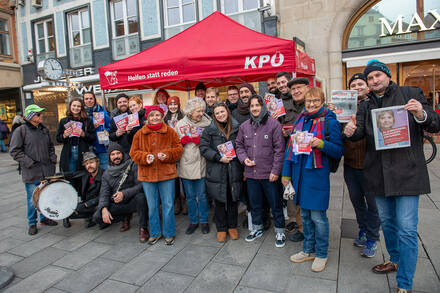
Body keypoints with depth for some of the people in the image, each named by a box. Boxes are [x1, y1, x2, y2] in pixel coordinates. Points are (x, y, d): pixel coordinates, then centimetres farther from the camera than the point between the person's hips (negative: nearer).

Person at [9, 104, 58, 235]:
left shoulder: (44, 129, 10)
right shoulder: (21, 130, -7)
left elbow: (50, 146, 22)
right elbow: (14, 151, -8)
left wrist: (53, 159, 8)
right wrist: (29, 163, -14)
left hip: (47, 171, 5)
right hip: (31, 173, -5)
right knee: (32, 199, 3)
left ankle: (44, 218, 32)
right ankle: (32, 223, 19)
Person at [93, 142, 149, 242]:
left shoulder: (133, 166, -8)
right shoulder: (107, 173, 6)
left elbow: (141, 185, -17)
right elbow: (104, 194, 1)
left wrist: (124, 194, -29)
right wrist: (104, 209, -18)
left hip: (132, 201, -4)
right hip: (117, 205, 4)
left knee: (140, 196, -36)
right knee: (97, 217, -15)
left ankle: (143, 228, -17)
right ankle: (126, 216, 9)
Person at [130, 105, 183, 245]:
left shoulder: (170, 132, 1)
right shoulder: (140, 134, 5)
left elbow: (178, 149, 1)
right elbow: (134, 152, 5)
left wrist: (167, 154, -16)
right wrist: (145, 157, -13)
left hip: (166, 174, -1)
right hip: (147, 175, 2)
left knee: (168, 205, 5)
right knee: (152, 206, 13)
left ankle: (169, 233, 22)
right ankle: (155, 232, 30)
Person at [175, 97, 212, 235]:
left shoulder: (207, 123, 0)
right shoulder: (180, 124, 4)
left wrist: (202, 141, -13)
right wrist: (182, 140, -10)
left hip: (201, 164, -1)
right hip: (186, 165, 2)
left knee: (202, 196, 8)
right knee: (190, 196, 13)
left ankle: (204, 221, 27)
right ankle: (193, 221, 29)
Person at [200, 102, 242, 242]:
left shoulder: (237, 128, 8)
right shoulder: (209, 130, 3)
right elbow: (204, 148, -5)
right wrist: (219, 157, -15)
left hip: (234, 171, 2)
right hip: (217, 171, -1)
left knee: (233, 199, 10)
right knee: (220, 201, 6)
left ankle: (232, 226, 28)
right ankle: (221, 228, 22)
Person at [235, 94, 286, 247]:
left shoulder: (273, 124, -8)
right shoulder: (244, 126, 5)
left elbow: (279, 149, -9)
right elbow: (239, 145, 15)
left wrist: (275, 171, -12)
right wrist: (244, 158, -4)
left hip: (269, 173, -4)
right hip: (251, 173, 4)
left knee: (275, 203, 8)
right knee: (254, 203, 18)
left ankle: (280, 232, 26)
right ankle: (257, 228, 37)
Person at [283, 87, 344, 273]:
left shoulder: (330, 122, -5)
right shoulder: (299, 121, 11)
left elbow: (339, 151, -6)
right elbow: (290, 148, 13)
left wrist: (322, 144, -23)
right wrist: (286, 173, 11)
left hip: (317, 174, -5)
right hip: (299, 173, 5)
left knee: (318, 216, 1)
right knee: (305, 214, 15)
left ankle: (321, 254, 22)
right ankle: (308, 250, 32)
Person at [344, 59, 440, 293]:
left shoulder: (411, 94, 1)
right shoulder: (365, 106, 12)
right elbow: (360, 133, 2)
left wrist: (421, 115, -23)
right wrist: (351, 132, -21)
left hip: (406, 172, -4)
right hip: (379, 174, 5)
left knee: (406, 229, -4)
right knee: (387, 222, 19)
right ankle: (396, 261, 42)